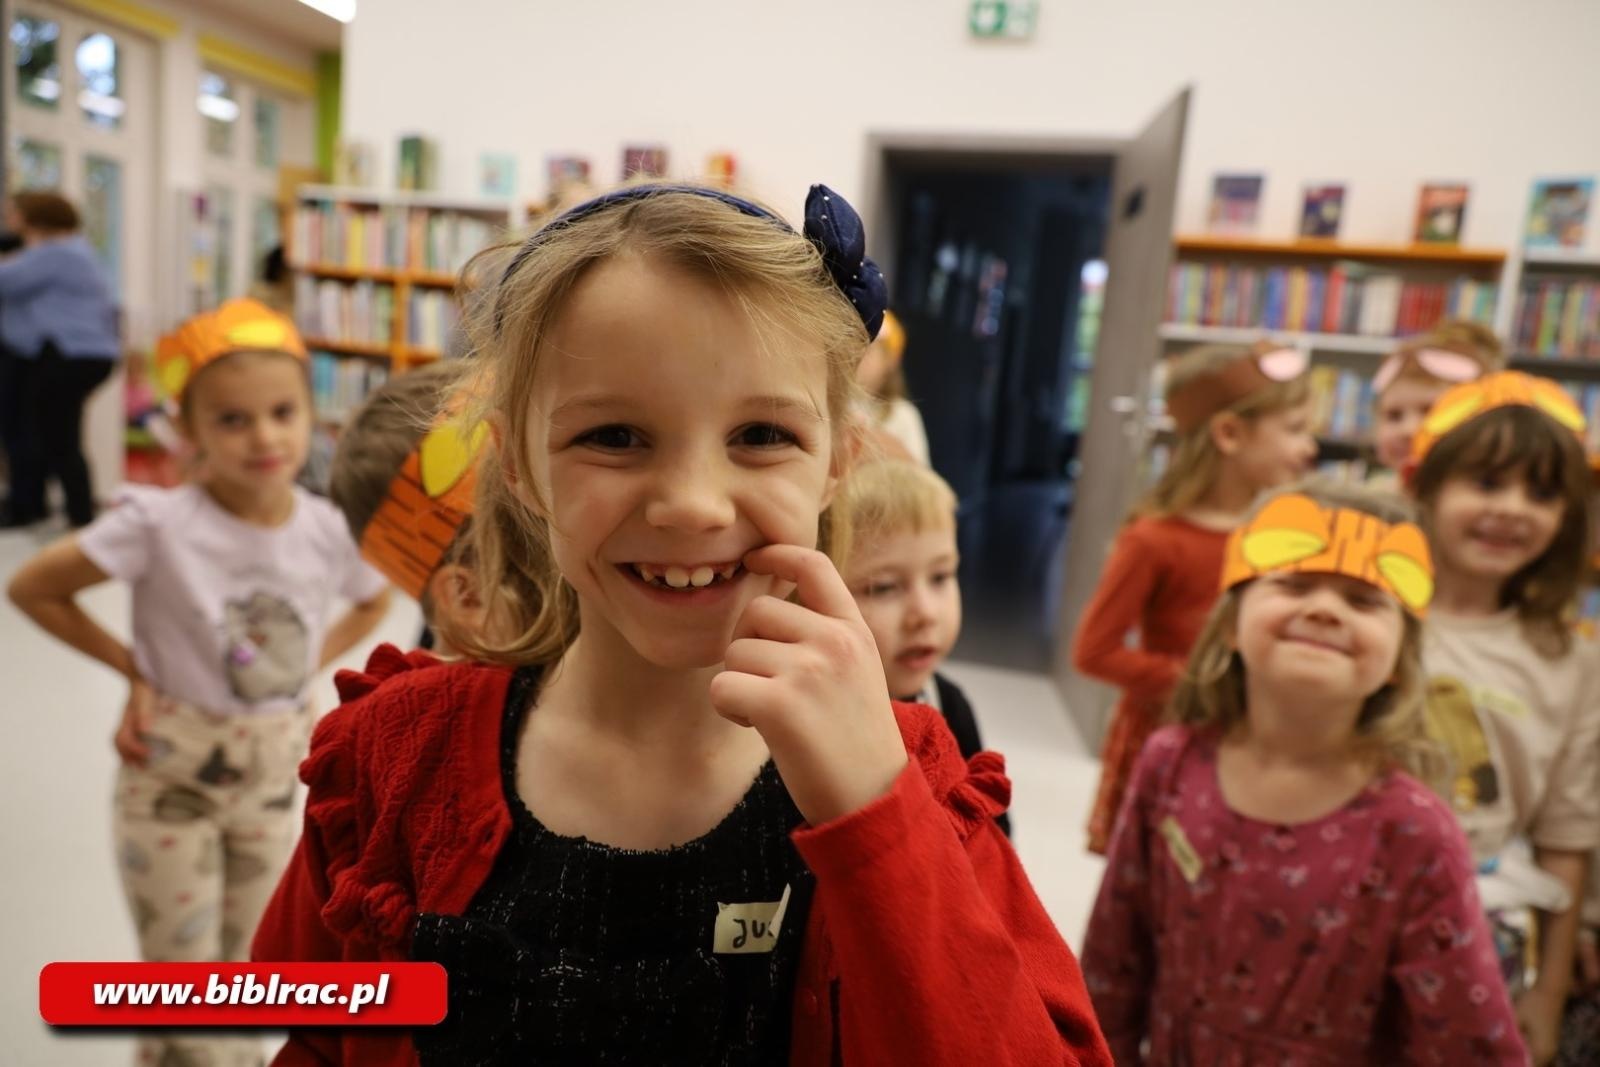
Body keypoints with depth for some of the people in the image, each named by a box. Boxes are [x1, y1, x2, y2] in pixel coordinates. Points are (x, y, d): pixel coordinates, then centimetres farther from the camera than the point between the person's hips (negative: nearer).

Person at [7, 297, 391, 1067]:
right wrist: (132, 669, -12)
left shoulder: (327, 530, -12)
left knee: (245, 980, 21)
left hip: (272, 777, 4)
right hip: (171, 779, -3)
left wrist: (308, 668, -2)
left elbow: (373, 603, 9)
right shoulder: (159, 523, -23)